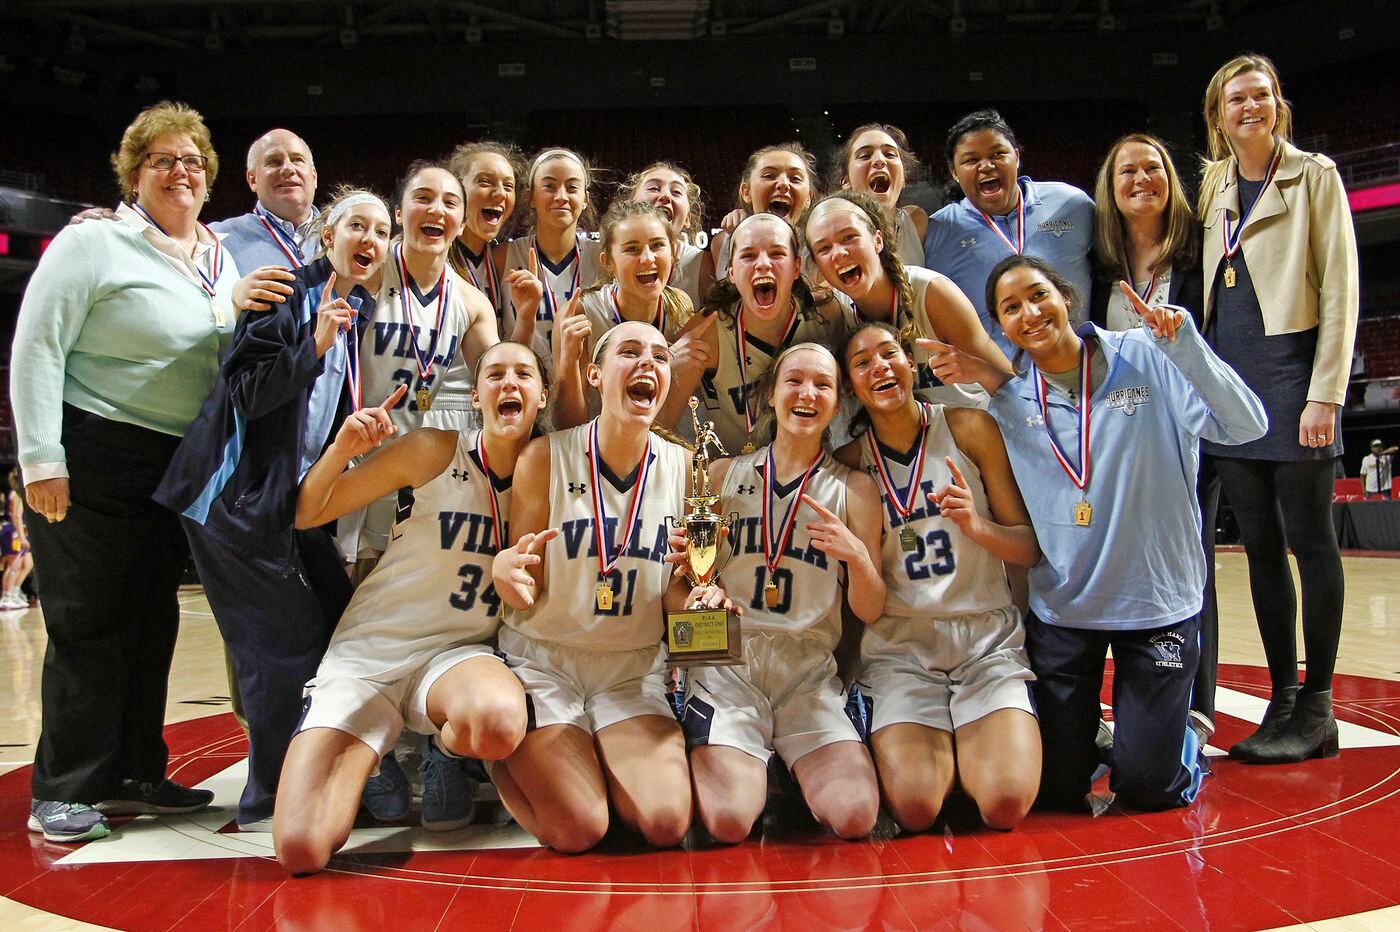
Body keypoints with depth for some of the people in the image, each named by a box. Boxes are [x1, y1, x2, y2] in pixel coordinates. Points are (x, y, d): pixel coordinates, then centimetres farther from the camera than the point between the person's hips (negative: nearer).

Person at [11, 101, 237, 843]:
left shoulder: (221, 262, 11)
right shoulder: (94, 243, -8)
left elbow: (237, 357, 22)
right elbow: (36, 347, -12)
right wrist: (41, 459, -17)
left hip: (176, 469, 7)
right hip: (91, 461, -6)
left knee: (153, 621, 12)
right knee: (90, 624, -2)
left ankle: (133, 774, 24)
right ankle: (63, 791, 10)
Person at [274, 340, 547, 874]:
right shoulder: (435, 452, -8)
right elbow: (306, 514, -2)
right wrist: (341, 450, -21)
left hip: (458, 652, 2)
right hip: (369, 650, -1)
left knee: (498, 722, -38)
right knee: (300, 850, -18)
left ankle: (445, 751, 1)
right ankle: (364, 755, 16)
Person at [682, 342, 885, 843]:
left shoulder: (855, 489, 9)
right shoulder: (725, 474, 9)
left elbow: (870, 611, 6)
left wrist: (857, 555, -14)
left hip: (809, 668, 1)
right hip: (726, 659, 0)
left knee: (855, 817, -20)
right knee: (729, 822, -21)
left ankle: (790, 769, 11)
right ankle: (742, 764, 13)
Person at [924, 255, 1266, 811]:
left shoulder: (1146, 358, -7)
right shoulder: (1010, 398, 2)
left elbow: (1246, 426, -15)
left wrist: (1181, 339, -26)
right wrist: (981, 381, -6)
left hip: (1156, 600, -2)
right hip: (1059, 606, 2)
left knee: (1148, 790, 4)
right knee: (1056, 791, 7)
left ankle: (1182, 737, 36)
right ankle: (1083, 733, 38)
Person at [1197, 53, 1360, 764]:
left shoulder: (1314, 176, 3)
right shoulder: (1213, 190, 16)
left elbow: (1339, 290, -4)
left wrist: (1325, 393, -12)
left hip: (1290, 367, -5)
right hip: (1227, 376, 5)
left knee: (1308, 539, -2)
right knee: (1260, 545, 7)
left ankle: (1316, 709, 7)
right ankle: (1282, 698, 15)